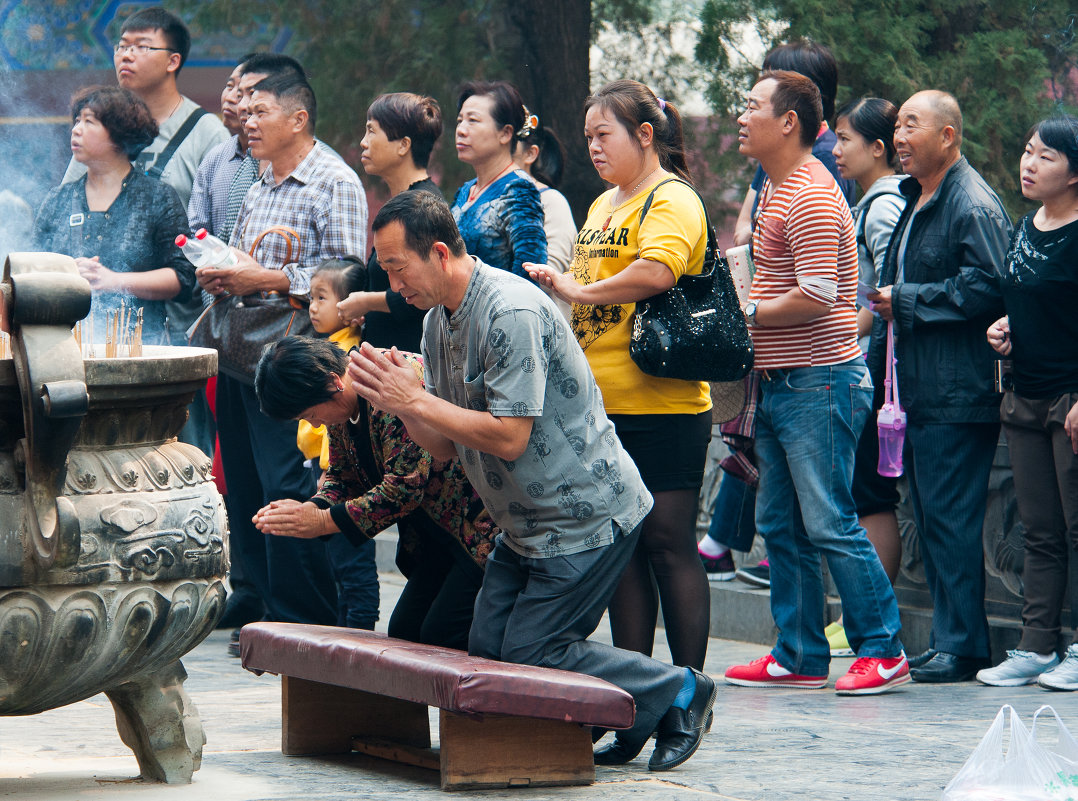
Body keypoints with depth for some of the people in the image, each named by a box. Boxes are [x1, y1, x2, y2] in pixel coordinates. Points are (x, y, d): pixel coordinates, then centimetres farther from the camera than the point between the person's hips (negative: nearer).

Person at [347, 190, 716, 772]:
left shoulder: (512, 313, -23)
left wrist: (415, 399, -22)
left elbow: (508, 438, -26)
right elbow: (446, 446, 7)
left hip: (586, 516, -10)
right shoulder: (437, 324, 8)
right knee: (486, 653, 4)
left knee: (529, 657, -10)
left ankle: (676, 695, 4)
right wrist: (398, 403, -12)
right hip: (525, 525, 10)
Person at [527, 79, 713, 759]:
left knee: (668, 545, -6)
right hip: (605, 404, 9)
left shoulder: (672, 200, -7)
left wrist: (578, 290, -15)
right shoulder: (604, 206, 21)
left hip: (663, 404, -9)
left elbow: (655, 271, -25)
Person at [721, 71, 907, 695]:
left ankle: (882, 650, -2)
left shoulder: (811, 197, -16)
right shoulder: (777, 189, 17)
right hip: (782, 382, 10)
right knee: (781, 526, 10)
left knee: (829, 523, -8)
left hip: (820, 383, -10)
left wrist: (746, 313, -12)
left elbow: (816, 298, -23)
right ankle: (799, 657, 15)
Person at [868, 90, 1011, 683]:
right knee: (929, 517, 11)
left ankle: (962, 647, -5)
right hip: (919, 389, 10)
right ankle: (950, 639, 17)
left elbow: (984, 290, -21)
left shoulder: (974, 207, -12)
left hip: (958, 392, -10)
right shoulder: (914, 203, 19)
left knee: (950, 518, -9)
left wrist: (905, 300, -14)